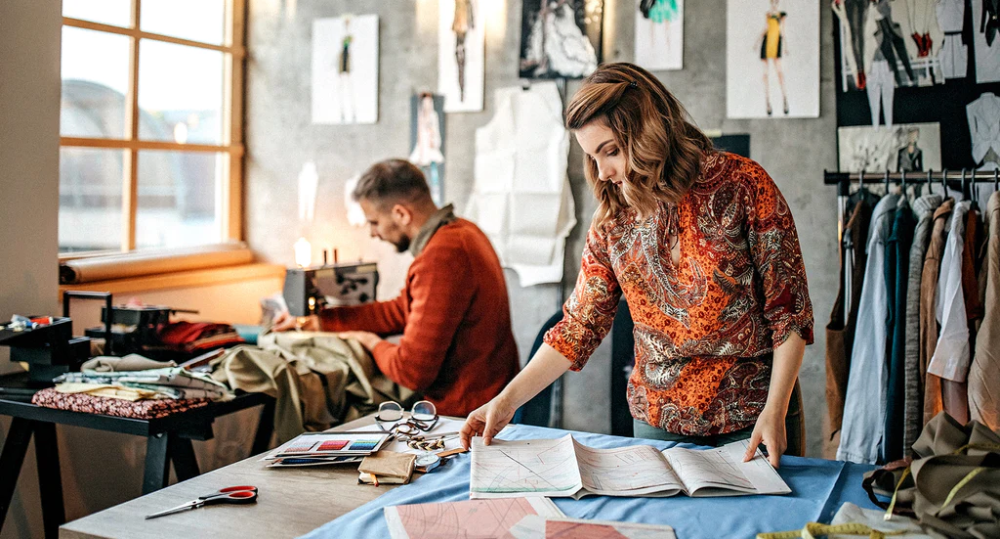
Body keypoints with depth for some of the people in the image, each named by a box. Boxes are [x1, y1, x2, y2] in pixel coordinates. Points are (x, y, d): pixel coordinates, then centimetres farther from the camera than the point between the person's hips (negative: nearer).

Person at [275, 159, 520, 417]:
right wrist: (317, 321, 18)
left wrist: (372, 343, -2)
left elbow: (412, 371, -24)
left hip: (463, 413, -9)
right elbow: (402, 310, 18)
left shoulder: (440, 260, -26)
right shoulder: (460, 230, 7)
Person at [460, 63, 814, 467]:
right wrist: (507, 400, -5)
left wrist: (775, 411, -15)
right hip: (656, 418, 3)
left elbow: (788, 310, -8)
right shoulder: (612, 219, 1)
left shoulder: (741, 184, -10)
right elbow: (579, 324, 3)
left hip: (745, 421, -3)